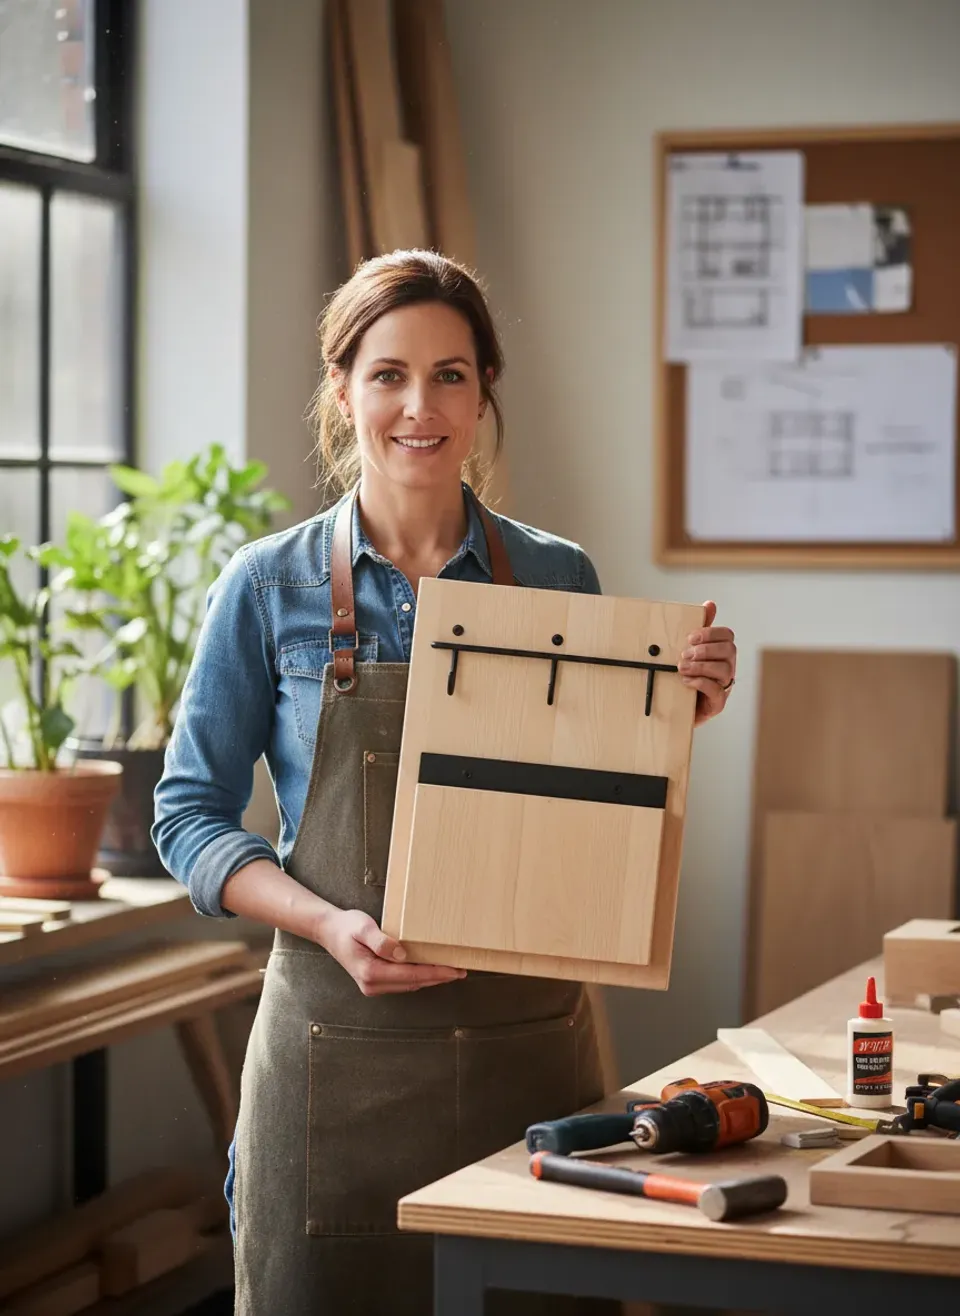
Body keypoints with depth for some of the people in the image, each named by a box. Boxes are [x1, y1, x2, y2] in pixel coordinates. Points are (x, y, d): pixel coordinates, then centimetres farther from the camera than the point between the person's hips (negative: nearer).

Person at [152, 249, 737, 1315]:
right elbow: (191, 815, 2)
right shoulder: (270, 587, 0)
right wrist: (330, 925, -14)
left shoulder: (558, 579, 4)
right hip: (339, 1053, -1)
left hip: (529, 1044, 2)